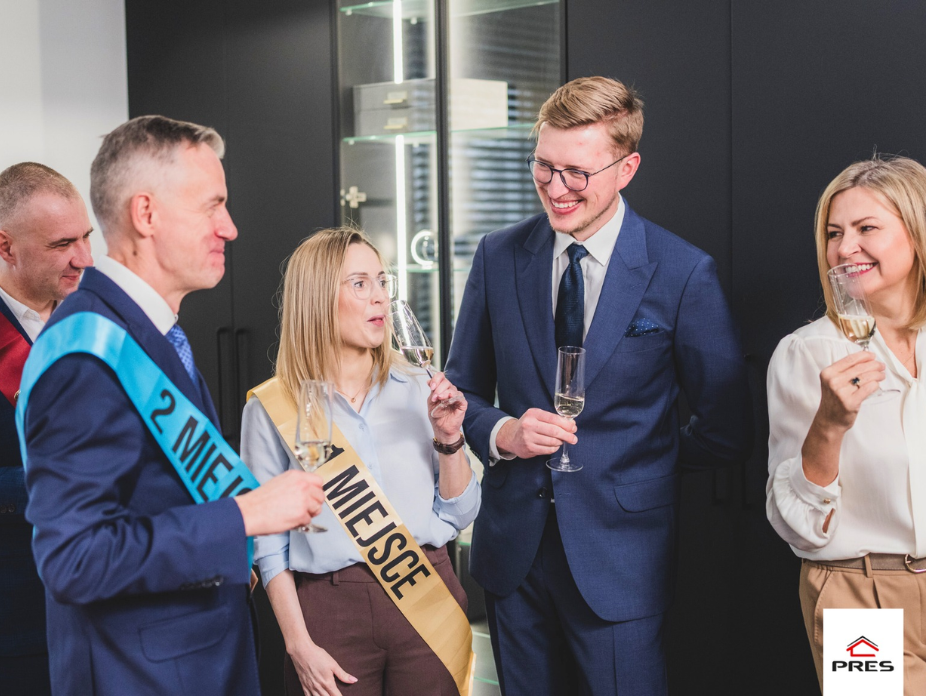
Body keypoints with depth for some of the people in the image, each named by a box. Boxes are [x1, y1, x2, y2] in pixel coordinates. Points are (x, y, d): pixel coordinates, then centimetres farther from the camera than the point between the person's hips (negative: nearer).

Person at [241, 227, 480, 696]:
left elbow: (459, 514, 5)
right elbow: (269, 543, -1)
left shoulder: (417, 388, 2)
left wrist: (448, 439, -9)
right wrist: (299, 645, -6)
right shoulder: (270, 409, -5)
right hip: (331, 609, -2)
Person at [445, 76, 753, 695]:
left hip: (619, 559, -3)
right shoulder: (499, 256, 2)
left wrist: (632, 461, 0)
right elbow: (462, 389, 9)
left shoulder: (683, 274, -9)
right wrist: (503, 434, -10)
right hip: (513, 549, 4)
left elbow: (725, 433, -3)